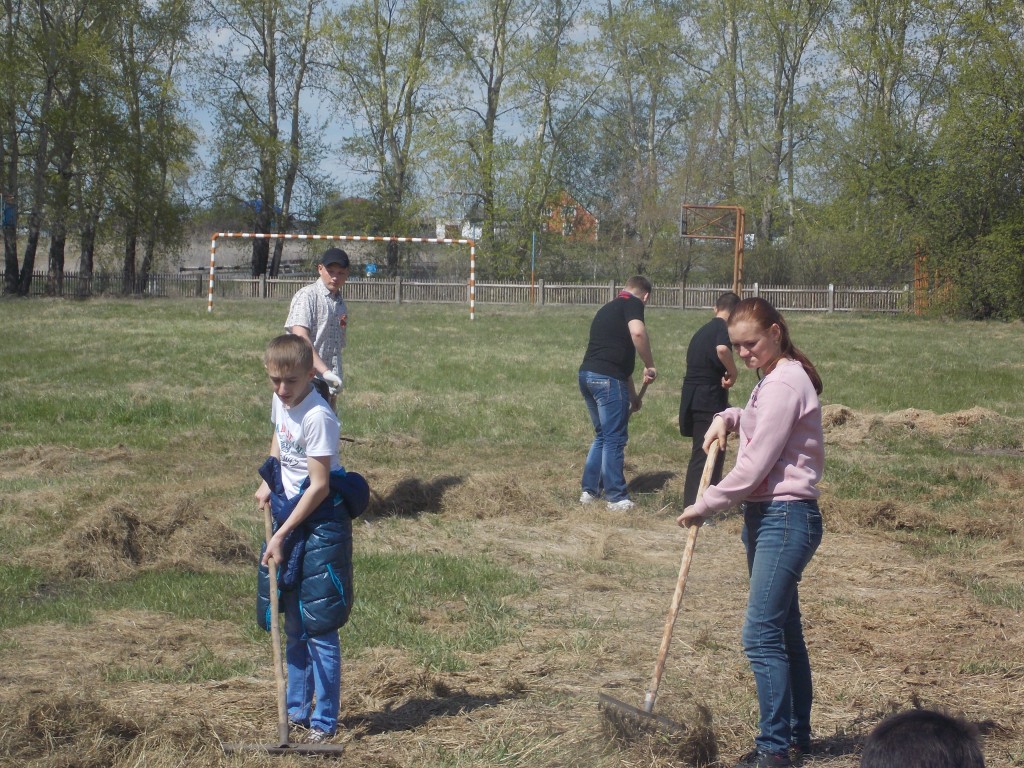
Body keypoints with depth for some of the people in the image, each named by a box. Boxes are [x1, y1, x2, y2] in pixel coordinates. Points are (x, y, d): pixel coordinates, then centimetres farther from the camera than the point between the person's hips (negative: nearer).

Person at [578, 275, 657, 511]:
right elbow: (637, 332, -24)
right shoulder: (633, 304, -1)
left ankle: (590, 490, 23)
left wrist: (632, 395, 40)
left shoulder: (608, 309, 26)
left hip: (587, 375, 8)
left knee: (602, 436, 21)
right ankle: (616, 497, 5)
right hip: (608, 379, -8)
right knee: (614, 438, 0)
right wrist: (650, 366, -12)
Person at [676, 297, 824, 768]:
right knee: (784, 631, 15)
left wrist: (704, 505, -9)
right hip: (765, 515, 11)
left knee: (761, 633, -14)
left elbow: (754, 466, -19)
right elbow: (757, 422, 36)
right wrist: (727, 419, 13)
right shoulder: (771, 379, 15)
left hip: (786, 517, -11)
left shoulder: (785, 383, -17)